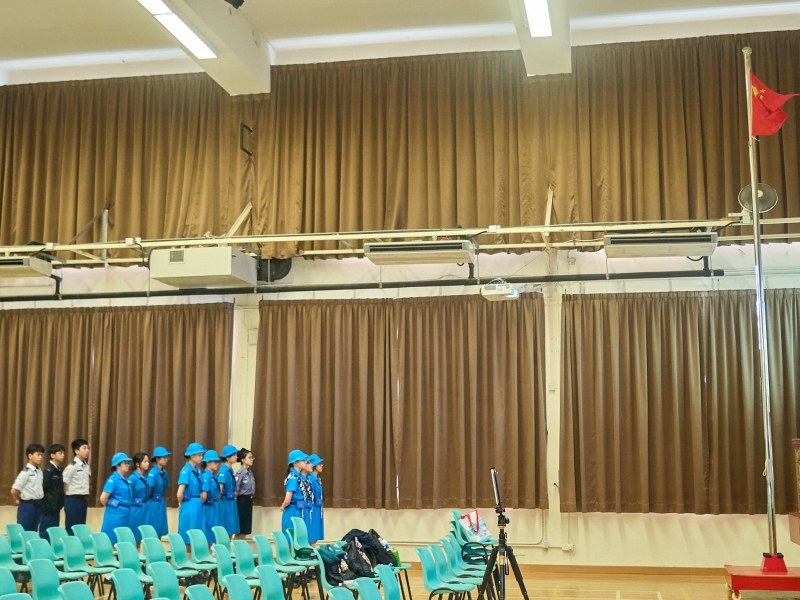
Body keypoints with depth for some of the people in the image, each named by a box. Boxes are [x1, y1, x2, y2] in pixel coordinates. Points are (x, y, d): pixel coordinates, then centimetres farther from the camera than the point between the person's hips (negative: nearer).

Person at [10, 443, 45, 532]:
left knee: (33, 532, 13)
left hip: (37, 505, 7)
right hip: (27, 505, -7)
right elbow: (14, 490, -16)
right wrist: (18, 500, -1)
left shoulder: (39, 471, 8)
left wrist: (39, 501, 9)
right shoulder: (26, 472, -14)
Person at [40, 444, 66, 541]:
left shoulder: (60, 471, 10)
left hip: (57, 508, 8)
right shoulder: (48, 471, -13)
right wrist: (44, 503, -10)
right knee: (46, 534, -1)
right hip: (48, 508, -8)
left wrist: (61, 502, 10)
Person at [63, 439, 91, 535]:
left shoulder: (86, 465, 8)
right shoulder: (72, 466, -15)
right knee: (72, 528, -1)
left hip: (84, 499, 8)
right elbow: (64, 483, -15)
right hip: (73, 500, -8)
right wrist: (70, 495, -7)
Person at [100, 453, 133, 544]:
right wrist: (112, 507, -3)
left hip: (125, 514, 8)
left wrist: (126, 508, 14)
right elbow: (103, 498, -18)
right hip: (116, 514, -8)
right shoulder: (113, 479, -12)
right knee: (113, 541, -2)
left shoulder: (126, 480, 12)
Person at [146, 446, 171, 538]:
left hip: (161, 503, 7)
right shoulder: (153, 472, -15)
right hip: (153, 503, -7)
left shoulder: (165, 473, 8)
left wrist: (161, 499, 11)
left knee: (160, 531, 10)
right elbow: (148, 490, -17)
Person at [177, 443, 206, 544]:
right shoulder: (186, 470, -14)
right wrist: (181, 504, -5)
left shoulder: (198, 470, 10)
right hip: (189, 506, -8)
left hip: (198, 505, 8)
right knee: (188, 536, 1)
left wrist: (199, 502, 7)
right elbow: (180, 493, -21)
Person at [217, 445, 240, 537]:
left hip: (231, 502, 8)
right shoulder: (224, 470, -15)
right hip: (225, 503, -8)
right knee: (225, 532, -4)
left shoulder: (230, 470, 12)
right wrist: (220, 501, -12)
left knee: (230, 531, 11)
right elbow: (220, 488, -19)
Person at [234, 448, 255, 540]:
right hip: (242, 500, -8)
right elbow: (236, 489, -16)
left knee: (246, 529, 11)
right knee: (240, 529, -1)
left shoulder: (250, 472, 10)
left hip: (249, 500, 8)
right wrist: (236, 501, -10)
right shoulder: (240, 473, -15)